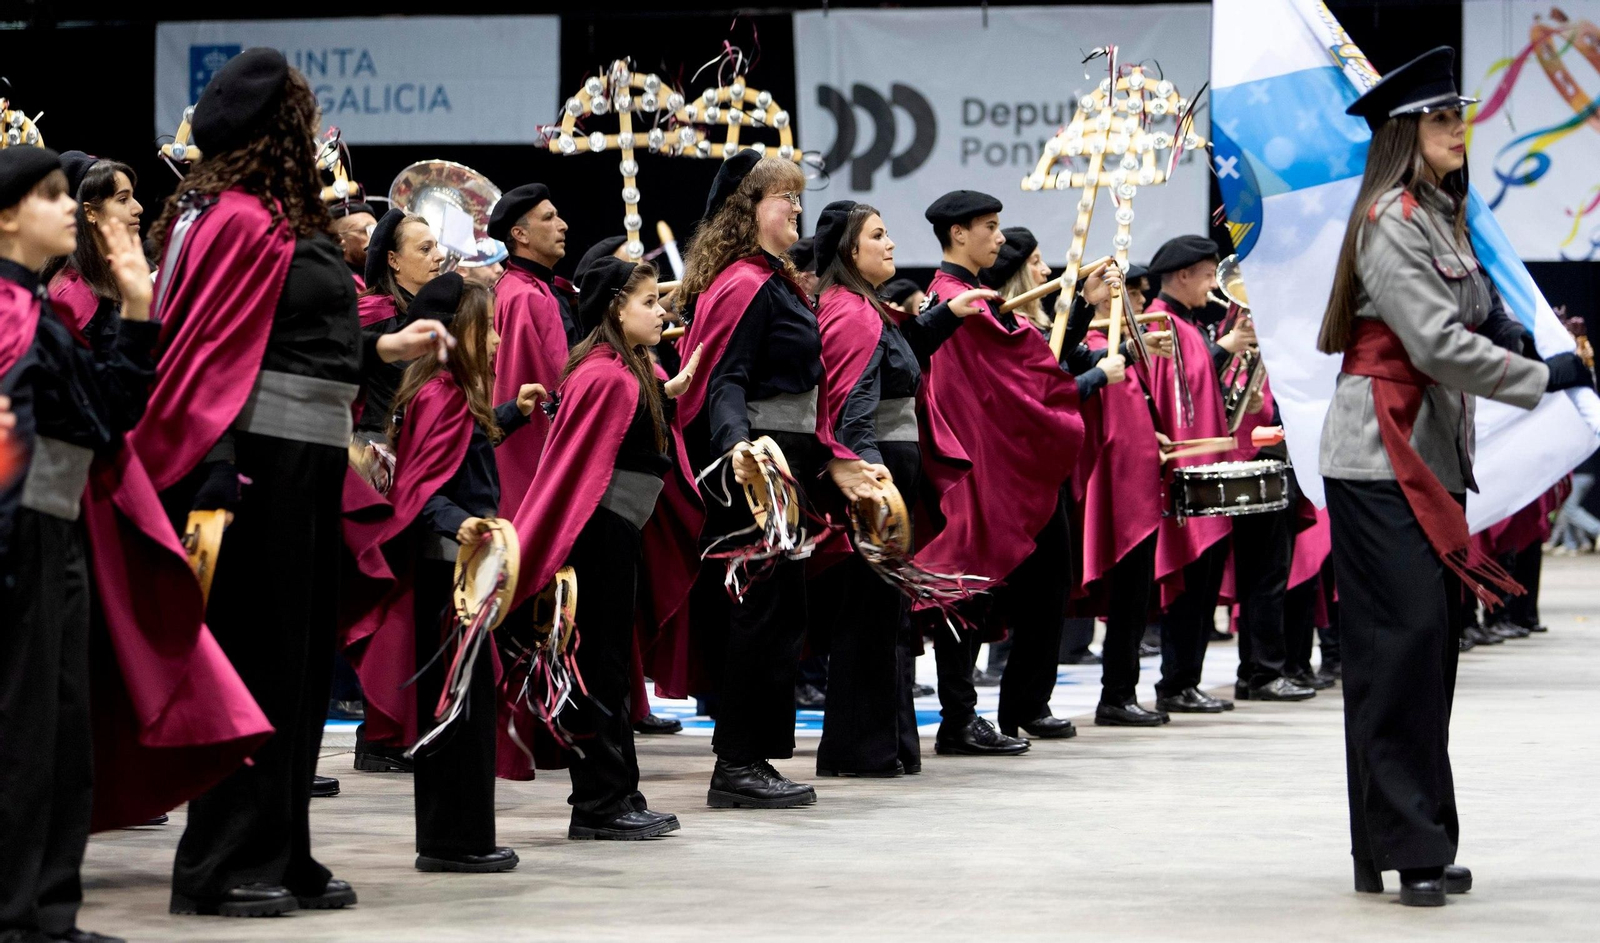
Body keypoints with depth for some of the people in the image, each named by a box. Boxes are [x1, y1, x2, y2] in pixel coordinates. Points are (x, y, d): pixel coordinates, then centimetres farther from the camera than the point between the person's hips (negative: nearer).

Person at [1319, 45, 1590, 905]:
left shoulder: (1440, 220, 18)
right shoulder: (1389, 223, -12)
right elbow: (1437, 342, -18)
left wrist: (1498, 331, 4)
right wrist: (1542, 378, -13)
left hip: (1430, 457, 9)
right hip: (1380, 457, -9)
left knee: (1430, 641, 8)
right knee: (1403, 639, -11)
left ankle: (1396, 847, 12)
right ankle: (1408, 847, -12)